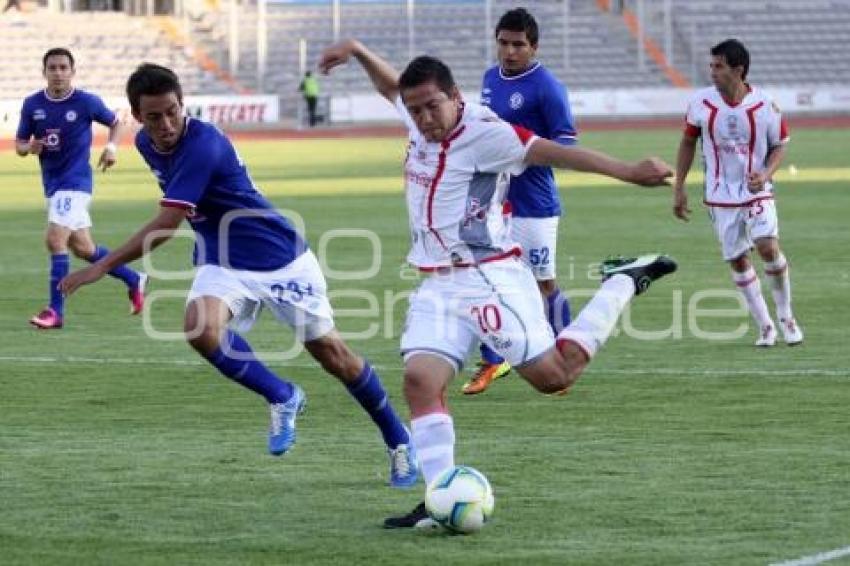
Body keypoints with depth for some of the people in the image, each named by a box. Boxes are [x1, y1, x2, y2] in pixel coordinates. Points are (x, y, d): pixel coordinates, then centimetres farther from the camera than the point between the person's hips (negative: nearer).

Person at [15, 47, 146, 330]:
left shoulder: (87, 102, -9)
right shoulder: (32, 104, 1)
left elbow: (115, 122, 8)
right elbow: (19, 145, 7)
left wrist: (111, 147, -10)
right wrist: (30, 147, -16)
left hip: (75, 182, -6)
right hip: (52, 184, 6)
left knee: (55, 240, -19)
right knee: (83, 249, 13)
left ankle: (56, 310, -13)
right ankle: (134, 280, 34)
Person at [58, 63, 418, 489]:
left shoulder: (202, 145, -28)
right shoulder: (146, 144, -2)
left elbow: (165, 226, -31)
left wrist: (102, 267, -29)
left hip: (281, 260, -6)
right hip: (223, 264, 6)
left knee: (333, 355, 2)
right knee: (200, 329, -26)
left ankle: (399, 443, 22)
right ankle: (282, 398, -3)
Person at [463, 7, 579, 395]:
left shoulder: (546, 87, -13)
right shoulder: (490, 79, 10)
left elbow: (568, 142, -15)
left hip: (533, 206, -7)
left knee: (545, 284, 2)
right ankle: (491, 362, 15)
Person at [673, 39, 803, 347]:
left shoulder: (764, 105, -11)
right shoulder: (701, 102, -6)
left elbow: (779, 146, 1)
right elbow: (688, 141, 7)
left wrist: (766, 174, -18)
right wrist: (679, 188, 7)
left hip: (757, 192, -2)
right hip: (721, 196, 2)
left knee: (768, 246, -20)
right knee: (737, 261, 4)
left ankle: (785, 316, 1)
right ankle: (765, 327, 17)